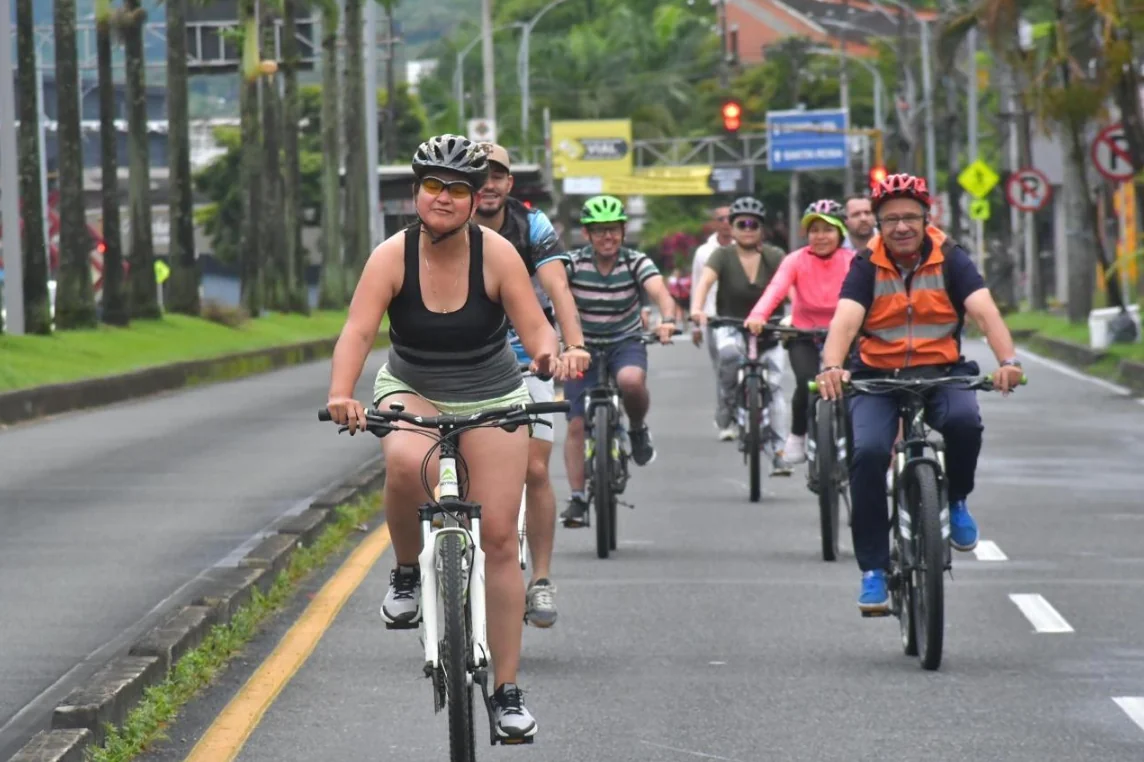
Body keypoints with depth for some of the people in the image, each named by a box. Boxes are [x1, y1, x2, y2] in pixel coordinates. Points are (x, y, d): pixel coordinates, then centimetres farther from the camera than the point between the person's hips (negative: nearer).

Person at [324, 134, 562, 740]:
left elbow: (536, 328, -19)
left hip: (491, 401, 0)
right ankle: (406, 574, -8)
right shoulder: (394, 256, -15)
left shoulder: (496, 254, -15)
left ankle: (507, 692, 1)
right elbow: (358, 331, -25)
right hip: (411, 393, 0)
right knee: (406, 463, -37)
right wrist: (341, 394, -43)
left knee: (499, 536, -7)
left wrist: (550, 354, -43)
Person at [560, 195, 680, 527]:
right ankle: (577, 497, 0)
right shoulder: (573, 263, -11)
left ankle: (638, 429, -4)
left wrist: (666, 320, -49)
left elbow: (660, 292, -28)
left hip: (626, 342, -1)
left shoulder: (636, 262, -12)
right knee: (577, 425, -8)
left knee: (631, 381, -35)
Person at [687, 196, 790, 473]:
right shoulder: (723, 256, -6)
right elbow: (704, 281, -22)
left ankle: (777, 450, -6)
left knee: (773, 385, -11)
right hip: (731, 326, -1)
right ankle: (728, 410, -17)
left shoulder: (774, 257, -3)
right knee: (729, 354, -35)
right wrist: (696, 309, -42)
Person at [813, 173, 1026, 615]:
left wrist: (1007, 361, -34)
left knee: (965, 420, -33)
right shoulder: (867, 266, -2)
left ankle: (956, 502, -2)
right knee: (868, 452, -25)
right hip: (878, 378, 0)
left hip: (941, 373, 0)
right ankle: (873, 571, -16)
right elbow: (845, 320, -17)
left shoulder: (950, 260, -1)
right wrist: (832, 366, -38)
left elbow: (984, 311, -15)